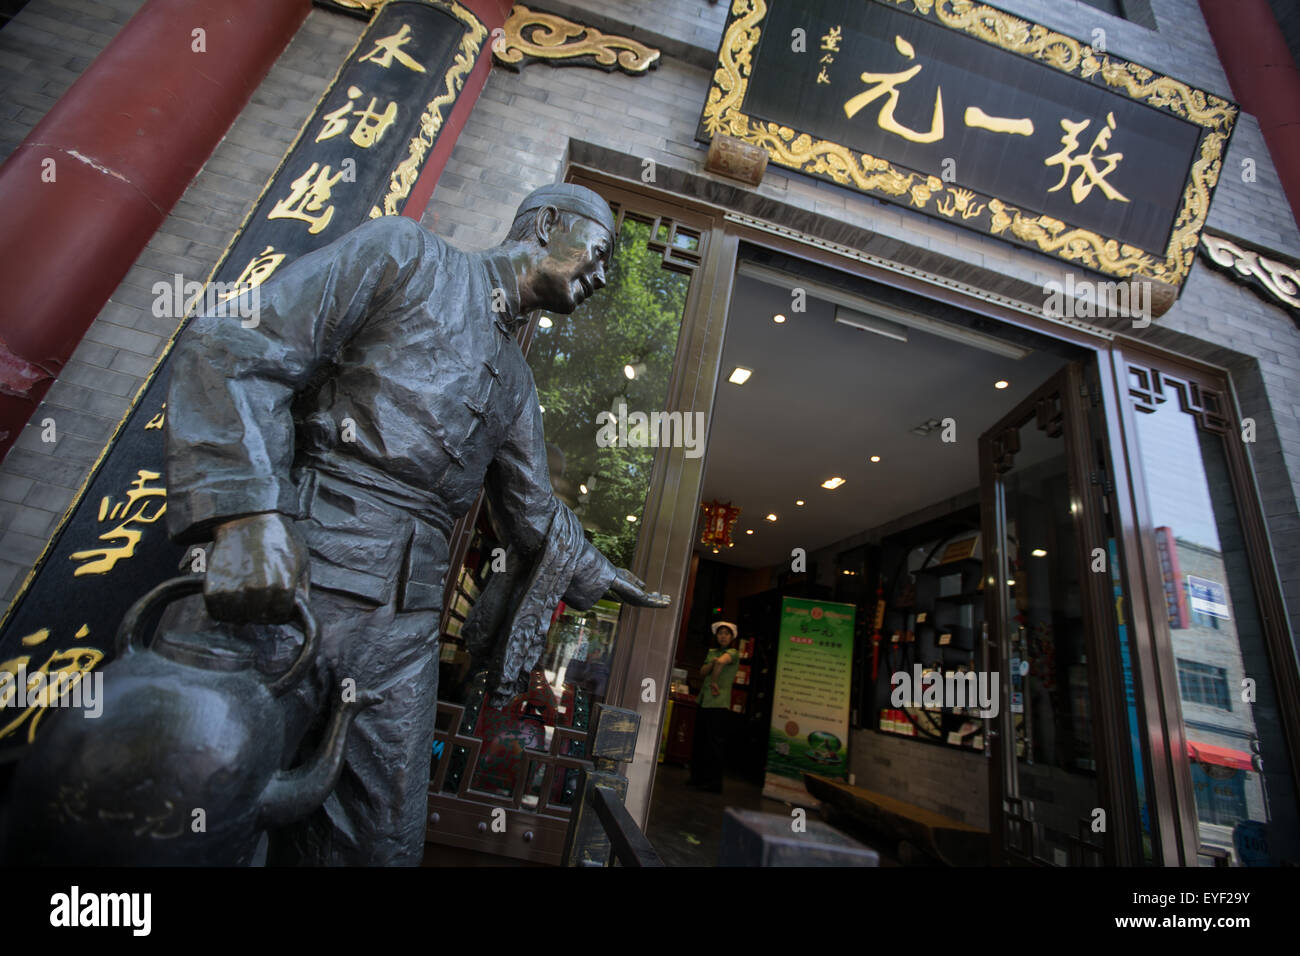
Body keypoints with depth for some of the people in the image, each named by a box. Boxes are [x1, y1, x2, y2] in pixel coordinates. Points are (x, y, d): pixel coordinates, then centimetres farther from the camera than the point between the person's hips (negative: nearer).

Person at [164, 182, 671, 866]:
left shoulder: (516, 386, 21)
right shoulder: (404, 254, 4)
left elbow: (536, 513, 28)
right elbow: (236, 350, -8)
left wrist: (597, 574, 33)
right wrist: (247, 510, -22)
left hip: (403, 628, 6)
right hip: (282, 590, -5)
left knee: (383, 842, 11)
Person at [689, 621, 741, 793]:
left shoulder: (733, 652, -6)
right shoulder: (711, 652, 16)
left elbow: (721, 662, -27)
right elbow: (702, 672, 6)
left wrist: (714, 682, -18)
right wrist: (711, 664, -11)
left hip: (719, 704, -7)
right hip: (703, 702, 7)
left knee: (715, 743, -3)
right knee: (699, 741, 13)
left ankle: (714, 782, 6)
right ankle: (698, 777, 24)